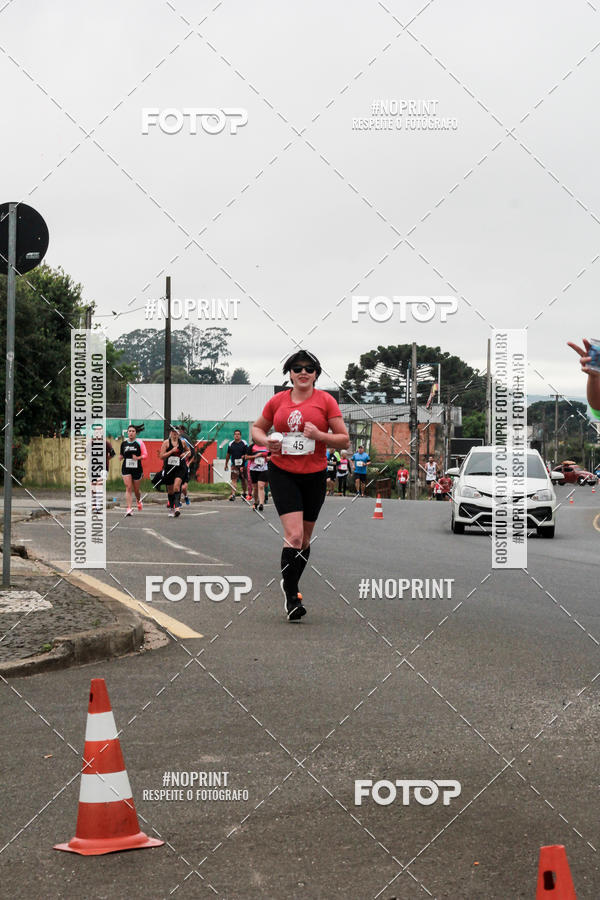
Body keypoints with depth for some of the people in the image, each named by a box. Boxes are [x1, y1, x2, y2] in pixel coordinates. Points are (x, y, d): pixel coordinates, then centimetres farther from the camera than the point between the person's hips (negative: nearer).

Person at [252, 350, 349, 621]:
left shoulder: (325, 401, 0)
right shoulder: (277, 401, 4)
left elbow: (344, 440, 1)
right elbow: (257, 428, 19)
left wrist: (320, 435, -17)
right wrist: (266, 441, -3)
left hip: (314, 476, 1)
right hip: (282, 474, -1)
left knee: (304, 538, 11)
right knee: (294, 535, -16)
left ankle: (290, 584, 35)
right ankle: (291, 598, -10)